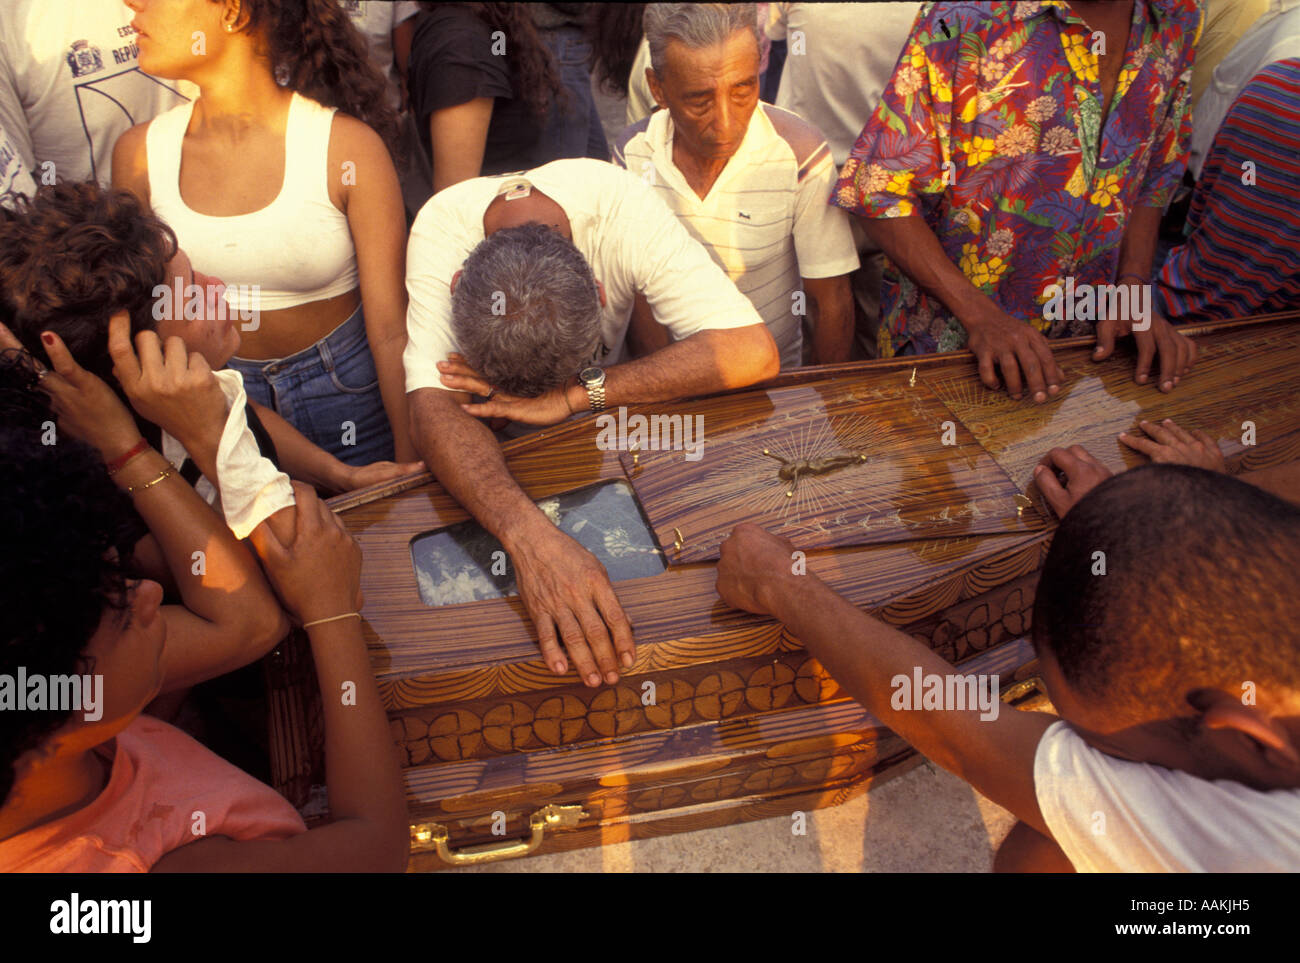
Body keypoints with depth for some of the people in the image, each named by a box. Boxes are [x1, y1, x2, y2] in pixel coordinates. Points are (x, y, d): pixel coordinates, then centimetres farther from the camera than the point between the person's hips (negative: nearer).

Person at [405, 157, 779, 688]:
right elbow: (432, 406, -44)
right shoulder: (439, 230, -35)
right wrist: (529, 534, -62)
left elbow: (752, 351, -42)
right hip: (493, 433, 0)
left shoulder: (620, 207, -35)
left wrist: (573, 395, -45)